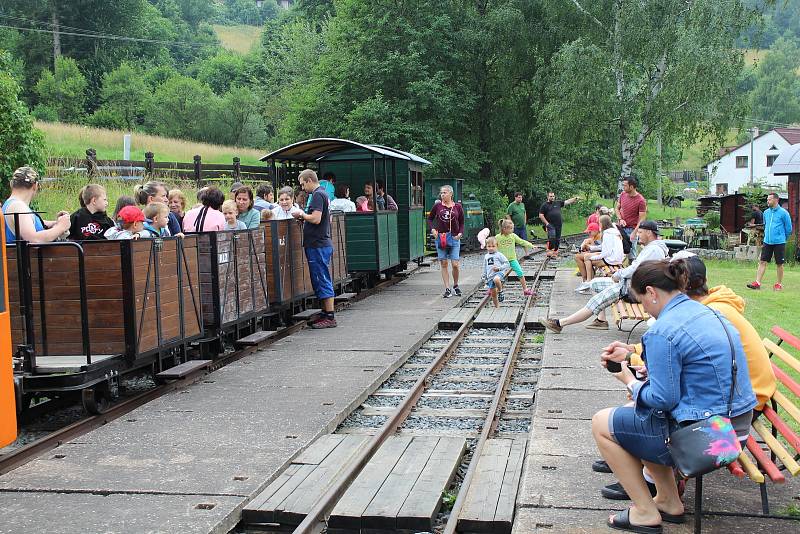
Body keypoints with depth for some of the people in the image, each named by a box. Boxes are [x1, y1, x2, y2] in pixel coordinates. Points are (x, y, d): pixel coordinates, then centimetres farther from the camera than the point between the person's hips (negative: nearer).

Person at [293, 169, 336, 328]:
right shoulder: (324, 193, 18)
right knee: (321, 281, 14)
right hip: (323, 243, 10)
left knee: (322, 281, -7)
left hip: (318, 245, -10)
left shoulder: (317, 195, -13)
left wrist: (302, 214, -7)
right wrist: (304, 217, 14)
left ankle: (329, 317, -5)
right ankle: (326, 314, 19)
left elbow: (316, 219, -23)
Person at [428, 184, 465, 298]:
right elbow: (430, 218, 15)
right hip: (440, 238, 1)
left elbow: (461, 222, 12)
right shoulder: (437, 206, 2)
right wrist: (432, 229, 0)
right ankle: (447, 289, 8)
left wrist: (460, 233, -4)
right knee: (444, 264, 2)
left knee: (455, 265, -4)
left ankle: (455, 286, 20)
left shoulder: (457, 207, 3)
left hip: (454, 238, -1)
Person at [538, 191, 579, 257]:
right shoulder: (544, 205, 4)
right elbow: (541, 216, 0)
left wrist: (575, 198, 3)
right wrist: (547, 223, -7)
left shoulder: (558, 203, 15)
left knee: (558, 239, 6)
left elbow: (567, 202, 14)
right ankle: (549, 251, -16)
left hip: (558, 225, 5)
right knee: (552, 238, -19)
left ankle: (555, 252, 14)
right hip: (550, 225, -5)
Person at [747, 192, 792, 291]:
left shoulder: (783, 213, -8)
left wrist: (781, 238, 10)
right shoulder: (766, 213, 8)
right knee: (762, 262, -2)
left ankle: (779, 284, 16)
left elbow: (788, 228, 0)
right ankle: (757, 283, -3)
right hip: (767, 242, 5)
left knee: (779, 264, 4)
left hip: (779, 243, -5)